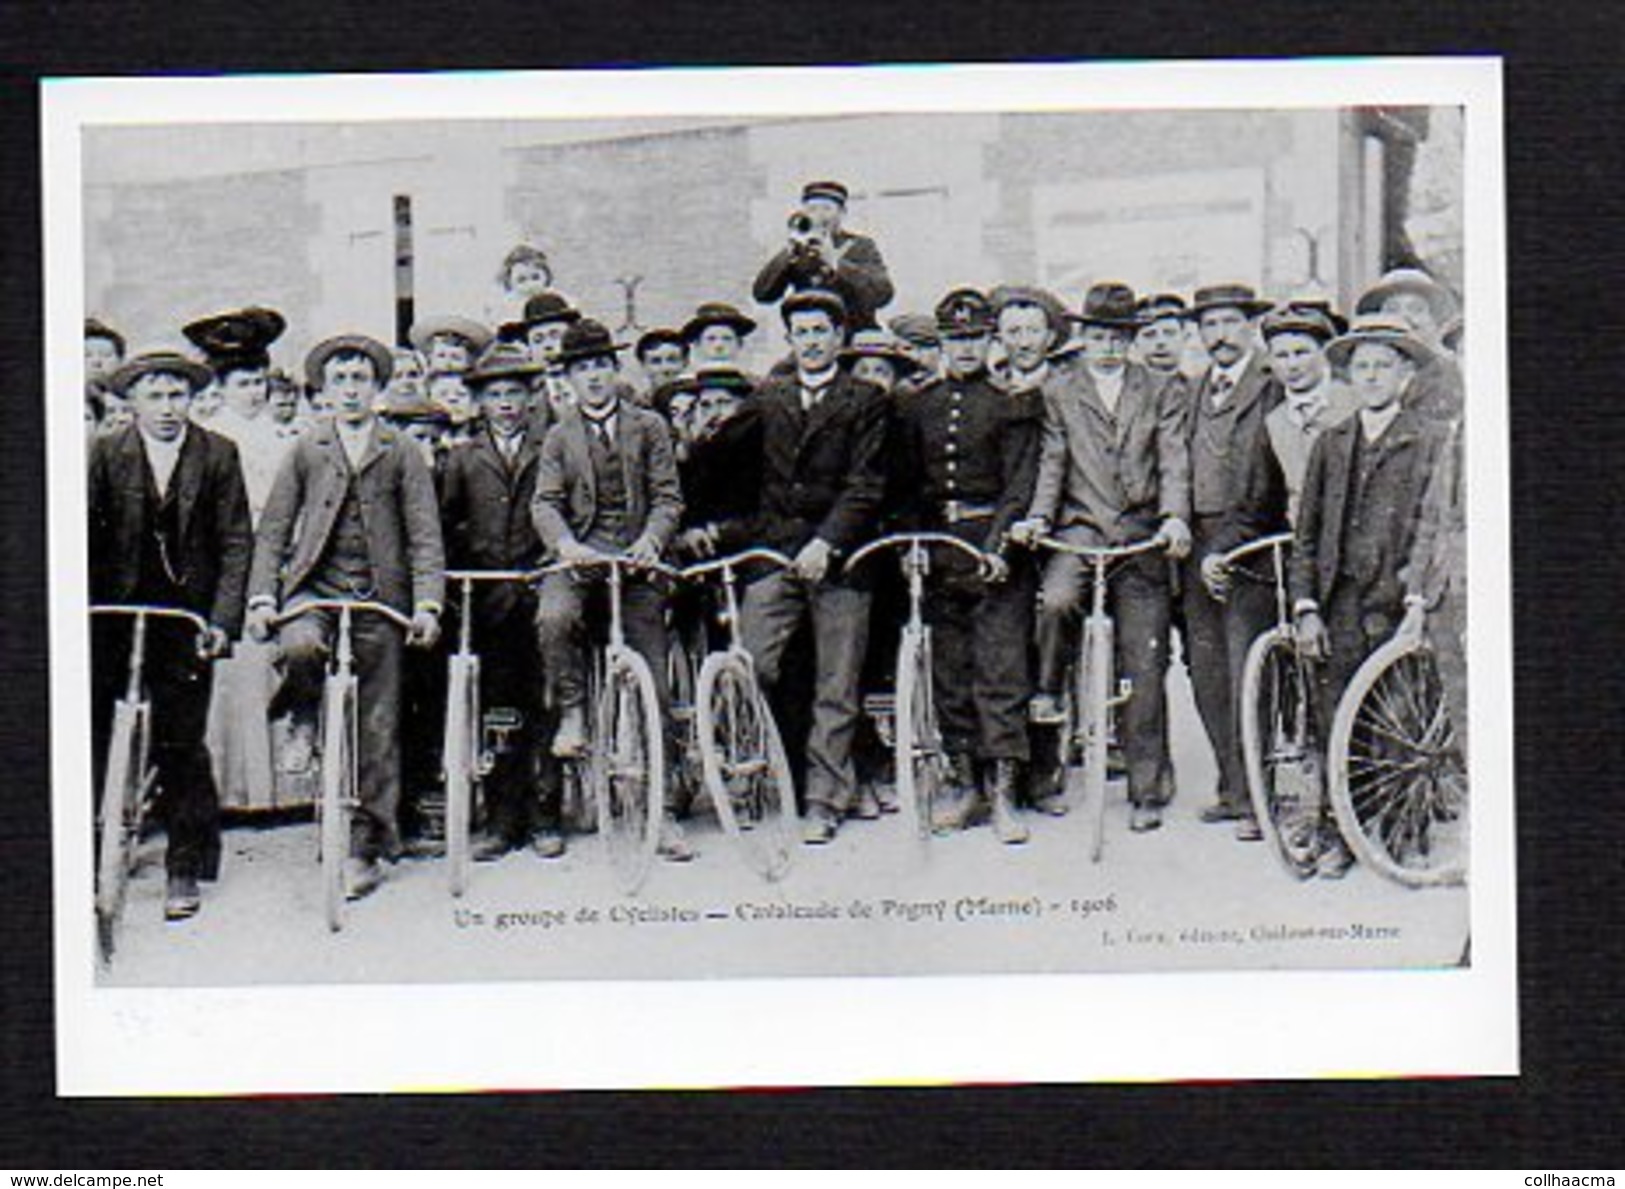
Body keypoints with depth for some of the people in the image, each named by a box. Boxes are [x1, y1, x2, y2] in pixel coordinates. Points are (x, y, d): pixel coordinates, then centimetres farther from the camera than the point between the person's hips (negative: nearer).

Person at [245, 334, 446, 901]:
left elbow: (425, 536, 4)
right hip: (314, 584, 0)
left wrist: (427, 604, -9)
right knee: (300, 647, -35)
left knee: (377, 727, 1)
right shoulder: (305, 452, 11)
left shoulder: (402, 454, 8)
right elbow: (273, 529, 9)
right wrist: (262, 597, -4)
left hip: (379, 596, 0)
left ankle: (367, 847, 11)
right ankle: (305, 720, -1)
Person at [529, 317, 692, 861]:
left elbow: (668, 496, 5)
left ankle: (662, 811, 4)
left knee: (652, 685, -2)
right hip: (579, 556, 0)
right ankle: (572, 713, -9)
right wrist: (564, 544, -20)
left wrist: (651, 539, -16)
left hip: (635, 558, 0)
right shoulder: (559, 435, 12)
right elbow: (545, 501, 1)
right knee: (553, 618, -35)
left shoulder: (648, 426, 10)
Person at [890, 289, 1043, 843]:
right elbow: (905, 484, 15)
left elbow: (1019, 483, -6)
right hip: (936, 547, 4)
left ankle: (1002, 790, -7)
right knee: (948, 670, 7)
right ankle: (963, 779, 17)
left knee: (1001, 667, -8)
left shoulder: (1011, 403, 0)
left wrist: (997, 545, -17)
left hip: (996, 547, -4)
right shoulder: (917, 407, 12)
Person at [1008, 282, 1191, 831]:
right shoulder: (1058, 389, 10)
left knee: (1144, 663, 0)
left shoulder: (1157, 394, 12)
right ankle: (1048, 690, -2)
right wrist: (1038, 517, -12)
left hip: (1142, 532, 1)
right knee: (1056, 600, -32)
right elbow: (1052, 459, 4)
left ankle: (1148, 790, 8)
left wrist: (1174, 516, -16)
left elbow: (1174, 460, 2)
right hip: (1080, 524, -1)